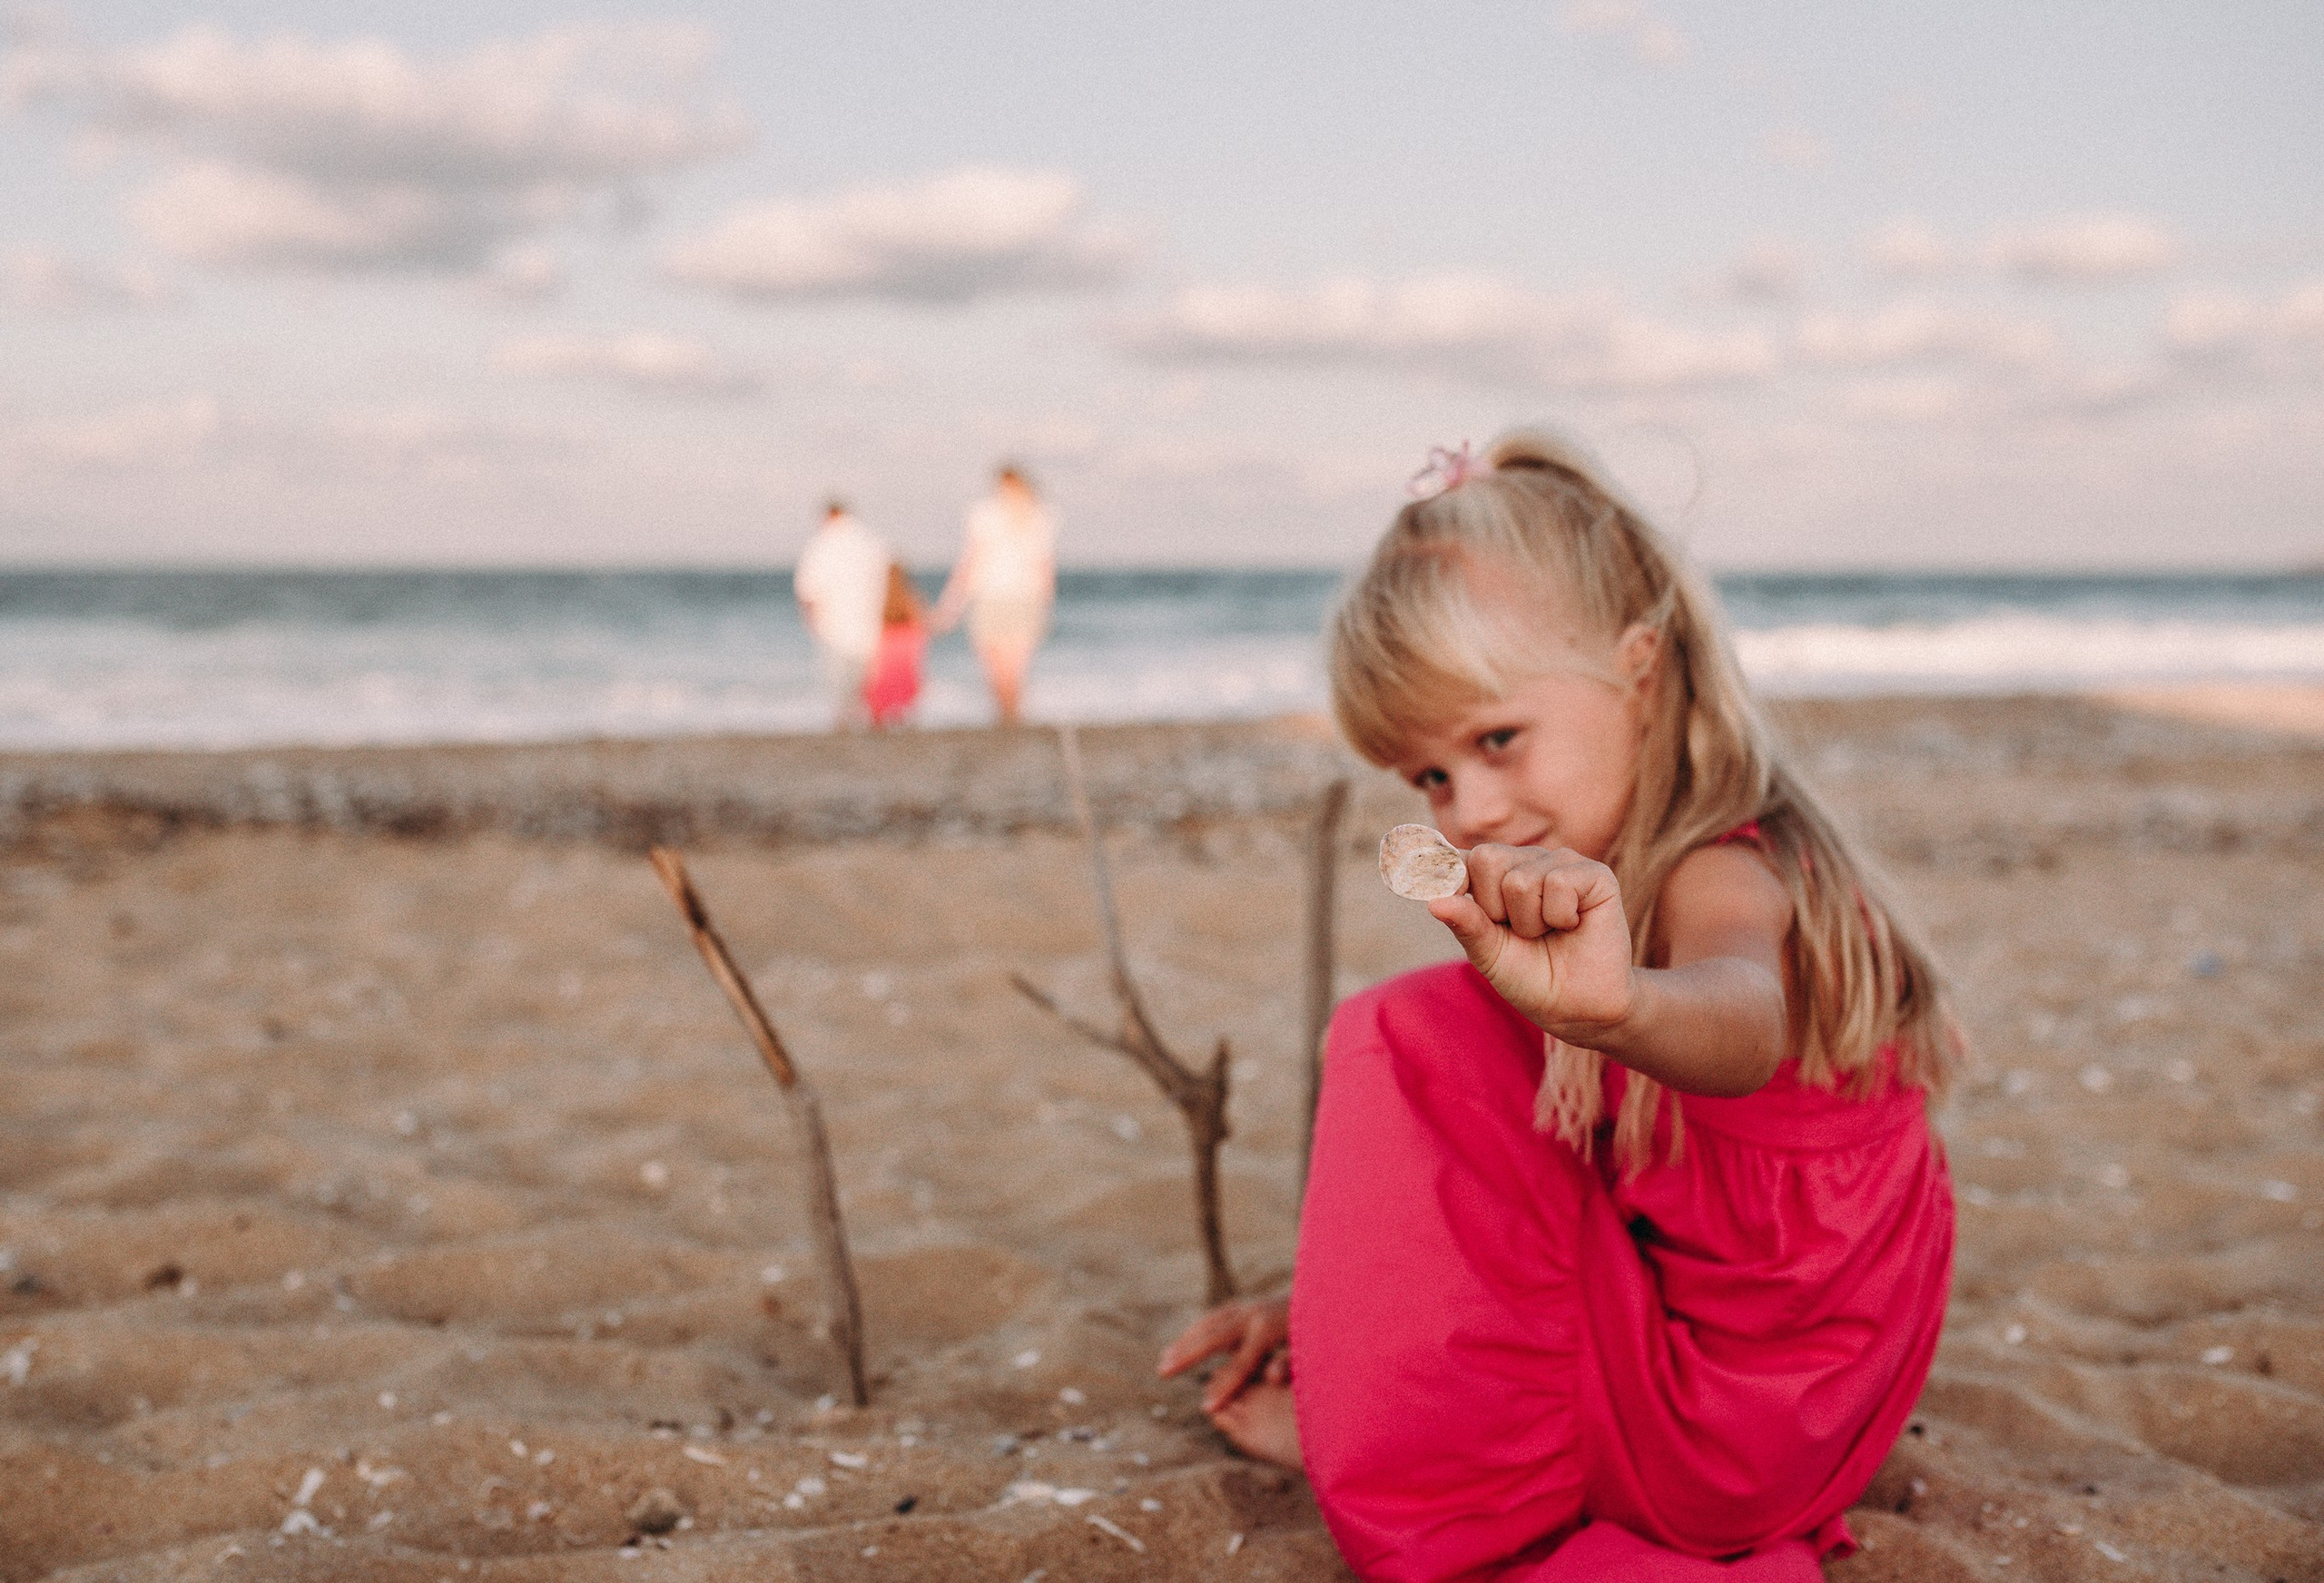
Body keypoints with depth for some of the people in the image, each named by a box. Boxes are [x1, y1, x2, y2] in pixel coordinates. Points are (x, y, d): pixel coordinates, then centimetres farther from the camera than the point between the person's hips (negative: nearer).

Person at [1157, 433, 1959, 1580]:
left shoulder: (1717, 878, -21)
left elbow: (1744, 1023, -49)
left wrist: (1618, 1008, -71)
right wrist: (1332, 1301, 9)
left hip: (1725, 1431, -10)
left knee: (1410, 1041, -13)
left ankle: (1396, 1443, -2)